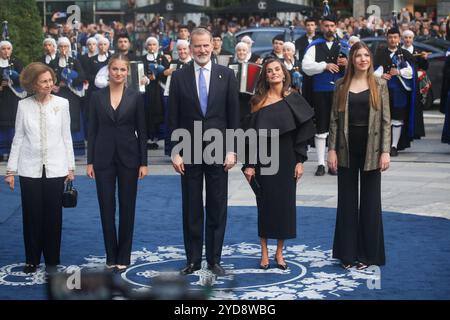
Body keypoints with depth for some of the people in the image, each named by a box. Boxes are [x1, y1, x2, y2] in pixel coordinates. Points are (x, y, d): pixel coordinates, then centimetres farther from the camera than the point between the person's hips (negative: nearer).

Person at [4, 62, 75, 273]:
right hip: (30, 169, 0)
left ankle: (51, 260, 17)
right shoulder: (23, 105, 0)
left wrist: (71, 167, 4)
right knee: (31, 216, 5)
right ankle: (32, 259, 20)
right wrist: (11, 169, 2)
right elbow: (18, 138, 3)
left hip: (55, 168, 0)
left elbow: (66, 137, 4)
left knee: (53, 216, 4)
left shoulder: (62, 104, -1)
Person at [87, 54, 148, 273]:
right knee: (107, 207, 4)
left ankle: (123, 256, 14)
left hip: (128, 158, -1)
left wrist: (144, 162, -4)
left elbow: (141, 131, 0)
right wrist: (90, 161, 0)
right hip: (104, 158, 1)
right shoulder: (97, 97, 3)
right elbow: (92, 130, 4)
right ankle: (111, 256, 15)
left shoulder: (135, 97, 0)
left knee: (127, 207, 4)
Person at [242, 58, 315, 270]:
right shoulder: (258, 101, 1)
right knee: (265, 203, 3)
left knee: (285, 203, 4)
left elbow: (302, 132, 1)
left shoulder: (294, 99, 1)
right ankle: (264, 252, 12)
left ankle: (279, 252, 15)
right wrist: (249, 164, -6)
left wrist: (300, 161, -5)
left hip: (286, 158, 0)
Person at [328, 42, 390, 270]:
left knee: (370, 201, 6)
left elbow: (386, 120, -1)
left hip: (371, 148, -1)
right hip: (347, 147, 1)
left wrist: (386, 151, -8)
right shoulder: (342, 85, 4)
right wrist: (332, 149, -3)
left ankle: (368, 253, 15)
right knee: (347, 201, 7)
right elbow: (334, 119, 4)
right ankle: (348, 252, 16)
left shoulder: (379, 85, 1)